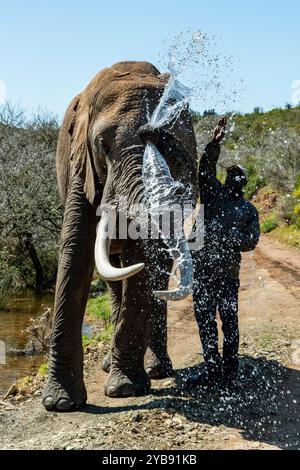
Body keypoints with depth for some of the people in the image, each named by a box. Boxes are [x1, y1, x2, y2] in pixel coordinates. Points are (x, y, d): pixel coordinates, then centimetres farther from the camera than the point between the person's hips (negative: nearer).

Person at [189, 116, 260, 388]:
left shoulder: (248, 209, 14)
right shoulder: (213, 193, 15)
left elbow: (252, 240, 5)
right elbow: (206, 170, 0)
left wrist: (228, 237, -12)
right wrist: (215, 143, -12)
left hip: (228, 272, -1)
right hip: (202, 267, 1)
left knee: (229, 320, -1)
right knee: (205, 320, 4)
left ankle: (230, 372, 5)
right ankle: (212, 370, 12)